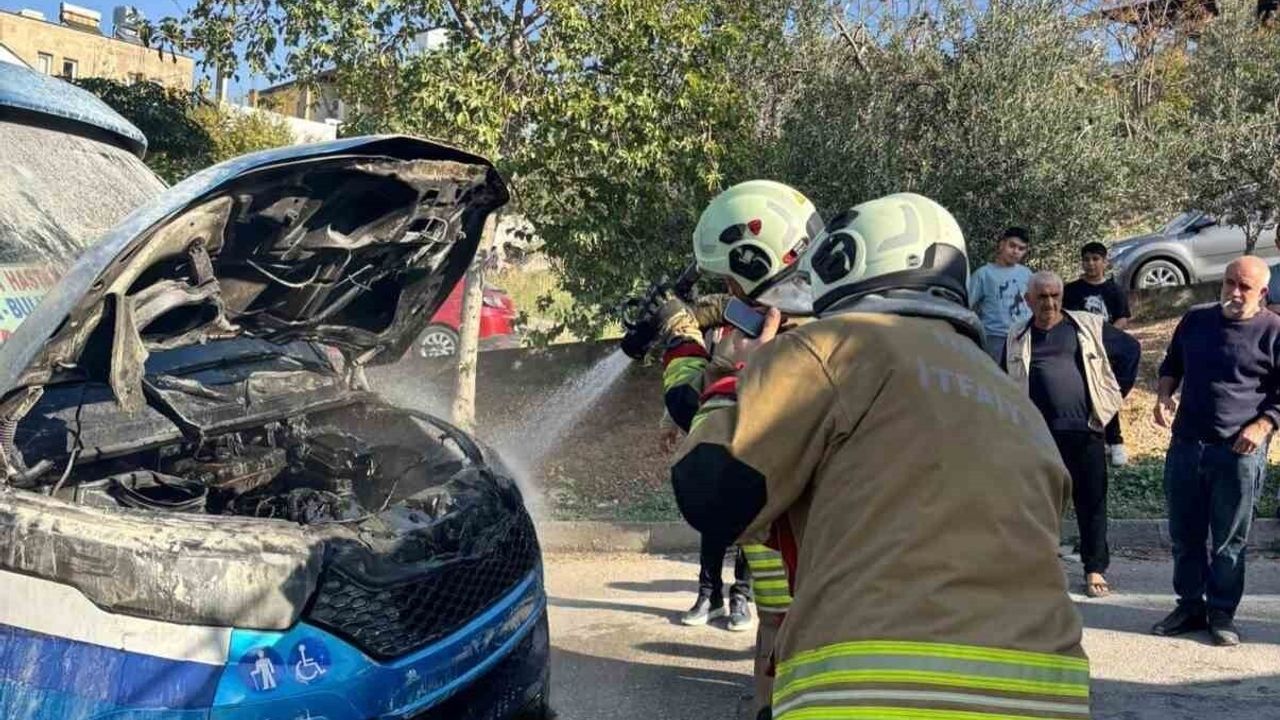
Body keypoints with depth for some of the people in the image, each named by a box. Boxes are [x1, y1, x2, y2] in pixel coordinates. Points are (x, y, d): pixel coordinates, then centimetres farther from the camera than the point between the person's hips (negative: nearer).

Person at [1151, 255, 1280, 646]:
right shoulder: (1196, 320, 9)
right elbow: (1171, 365, 21)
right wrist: (1164, 395, 3)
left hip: (1239, 452, -4)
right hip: (1186, 445, 4)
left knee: (1229, 539, 5)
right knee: (1184, 533, 11)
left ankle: (1222, 612, 17)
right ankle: (1190, 604, 24)